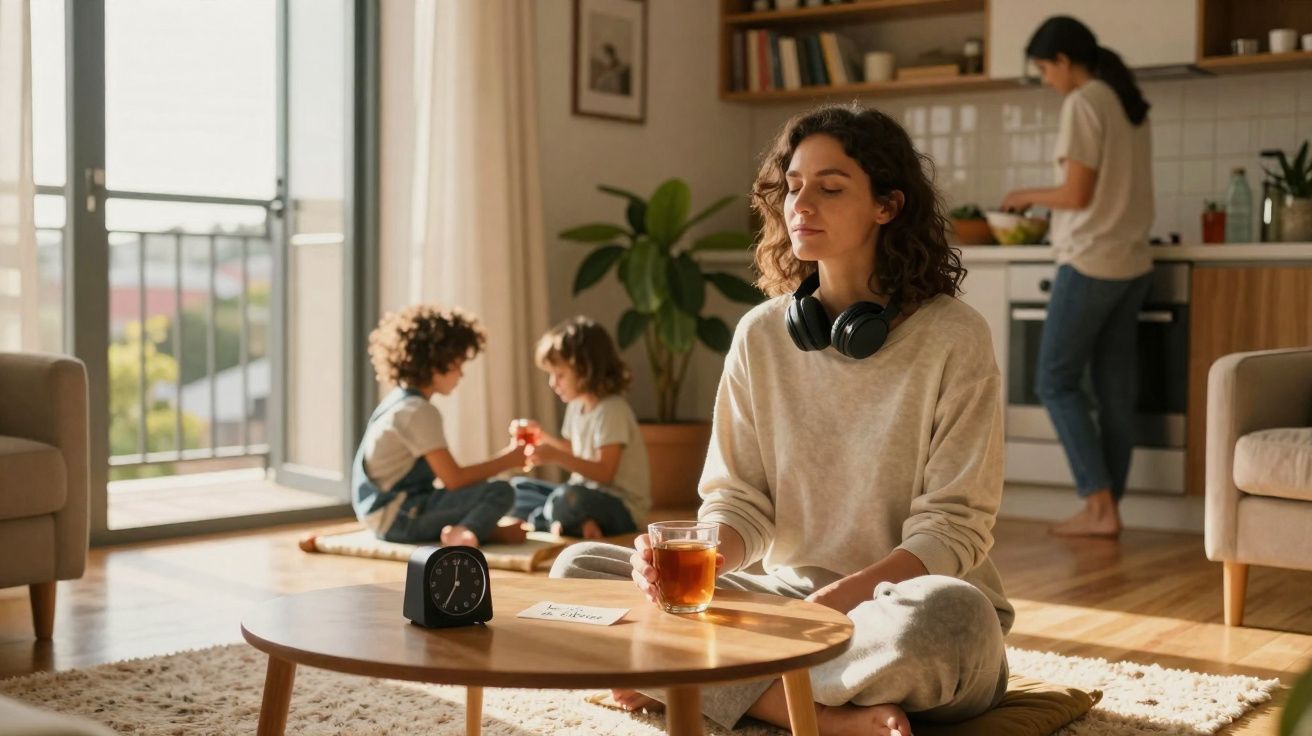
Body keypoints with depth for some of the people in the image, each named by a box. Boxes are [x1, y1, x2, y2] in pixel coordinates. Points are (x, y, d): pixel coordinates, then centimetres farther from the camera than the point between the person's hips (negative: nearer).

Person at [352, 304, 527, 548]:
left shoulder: (399, 401, 13)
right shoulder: (420, 411, -16)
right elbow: (453, 479, -20)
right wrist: (507, 460, -9)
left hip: (382, 513, 10)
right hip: (398, 517, -10)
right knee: (500, 492, -15)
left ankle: (463, 530, -1)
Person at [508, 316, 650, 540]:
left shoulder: (612, 410, -18)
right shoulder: (576, 405, 9)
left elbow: (604, 472, -23)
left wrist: (557, 457, -29)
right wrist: (543, 437, 9)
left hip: (621, 509, -10)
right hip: (586, 495, 10)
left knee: (566, 499, -40)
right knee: (516, 489, 7)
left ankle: (536, 521, -8)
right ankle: (580, 524, -14)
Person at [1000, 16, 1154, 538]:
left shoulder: (1083, 103, -12)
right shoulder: (1130, 104, 14)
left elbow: (1076, 195, -14)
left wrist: (1029, 196, 3)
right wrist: (1048, 211, 18)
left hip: (1091, 264, -8)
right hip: (1132, 263, 8)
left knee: (1056, 382, 1)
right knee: (1116, 390, 7)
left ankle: (1099, 505, -3)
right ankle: (1107, 507, 10)